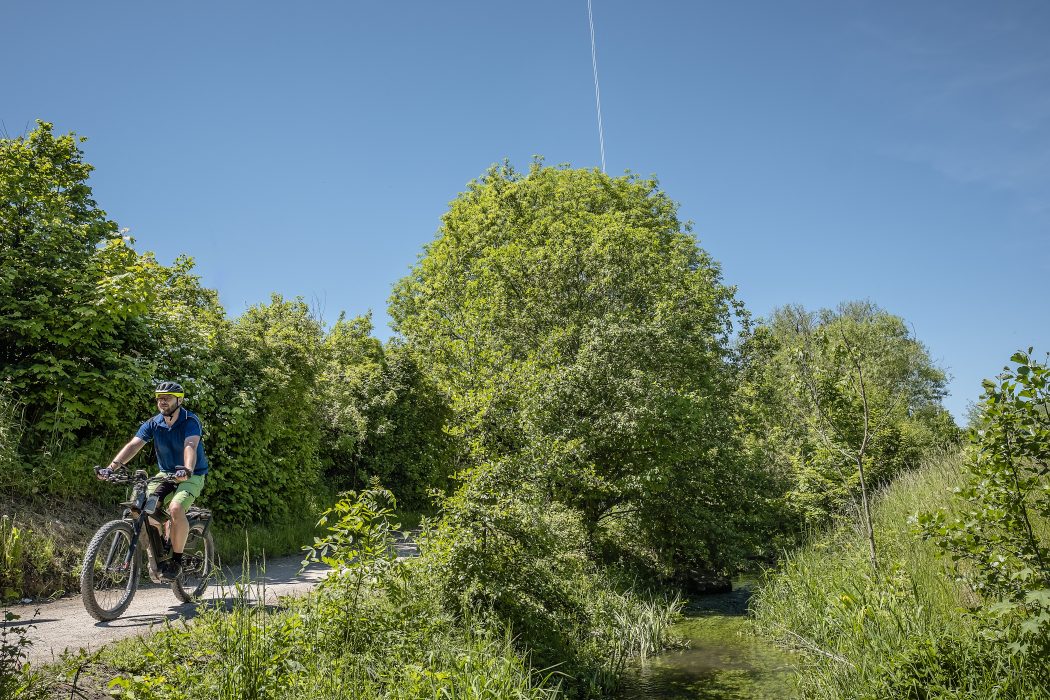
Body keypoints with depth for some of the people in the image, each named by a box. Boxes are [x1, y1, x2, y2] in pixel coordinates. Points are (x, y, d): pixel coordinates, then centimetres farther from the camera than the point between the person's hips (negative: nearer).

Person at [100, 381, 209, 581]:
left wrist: (187, 471, -54)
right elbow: (133, 445, -16)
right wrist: (112, 467, -31)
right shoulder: (153, 424, -4)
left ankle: (176, 560, -12)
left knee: (176, 508, -29)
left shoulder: (190, 422, -18)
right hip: (166, 474, 5)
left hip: (192, 475, -5)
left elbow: (191, 446, -35)